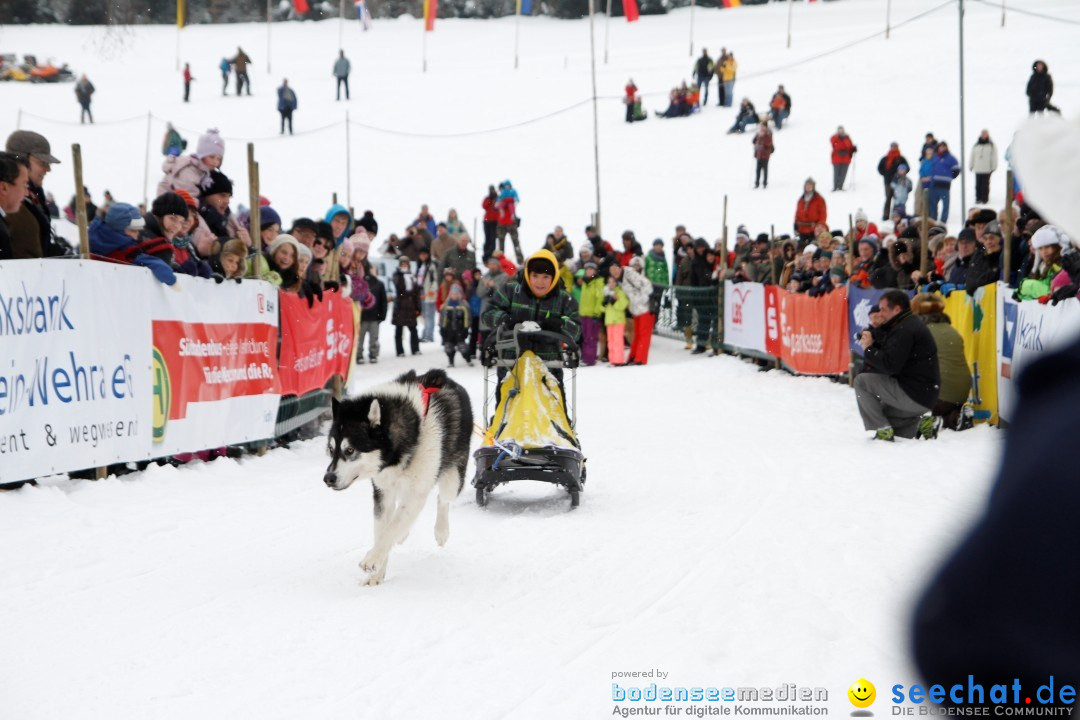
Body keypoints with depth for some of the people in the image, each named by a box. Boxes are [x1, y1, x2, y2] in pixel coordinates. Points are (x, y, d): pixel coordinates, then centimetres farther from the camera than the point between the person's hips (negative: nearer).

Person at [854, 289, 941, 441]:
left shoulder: (904, 330, -17)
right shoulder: (909, 325, 17)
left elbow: (890, 365, -24)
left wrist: (869, 349, -9)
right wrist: (871, 338, 2)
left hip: (915, 394, -11)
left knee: (862, 381, -12)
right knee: (880, 412, 24)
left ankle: (883, 431, -11)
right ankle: (921, 422, 10)